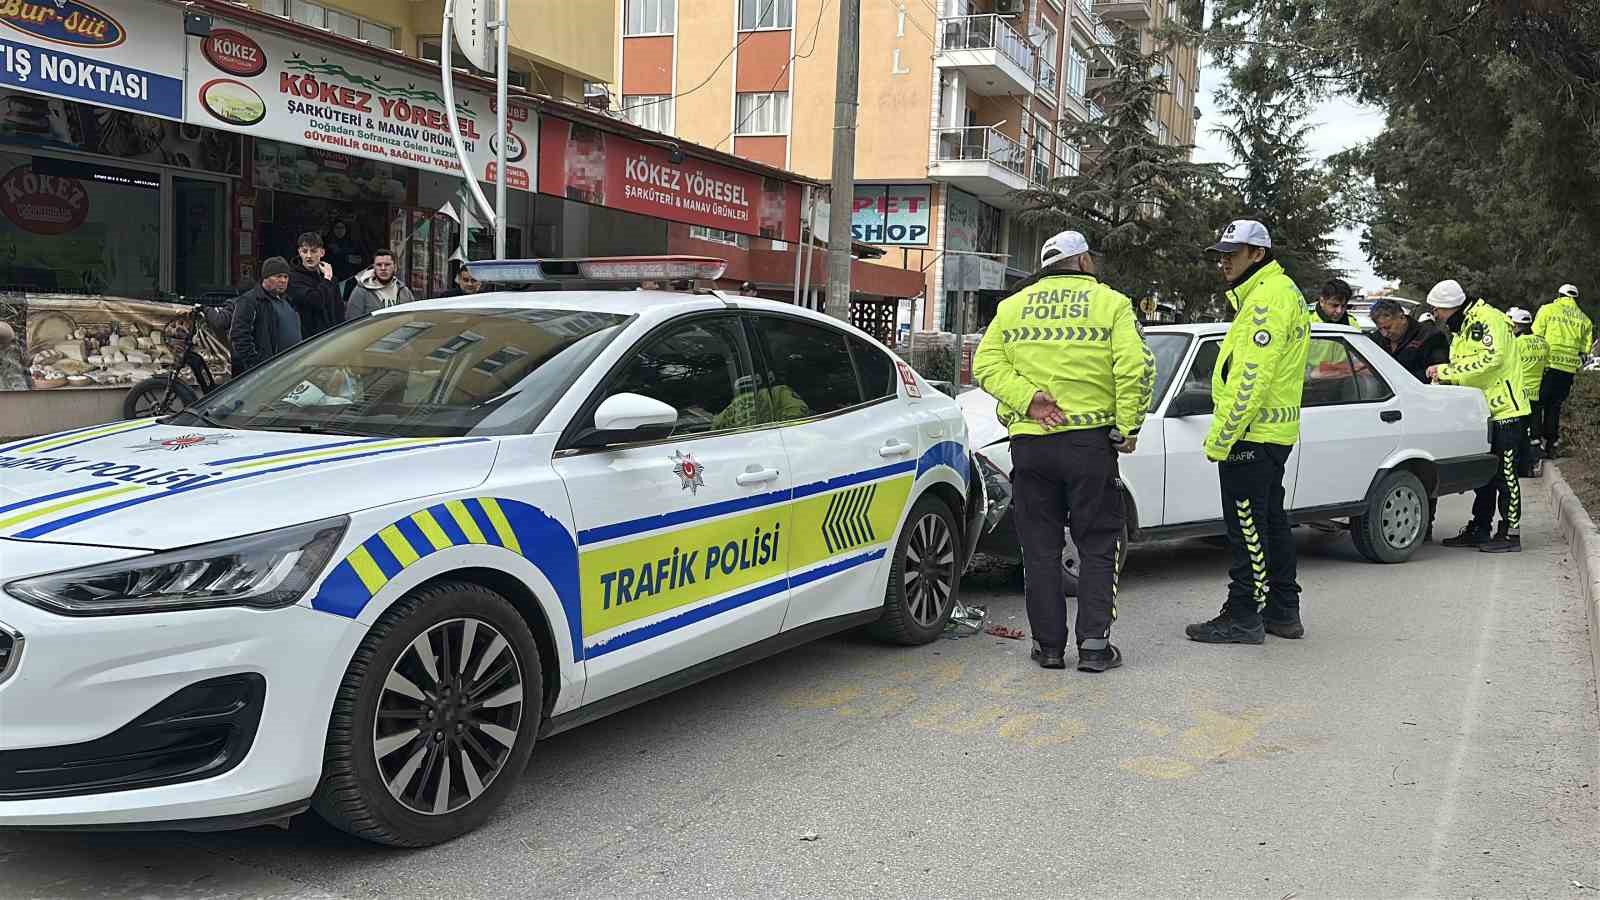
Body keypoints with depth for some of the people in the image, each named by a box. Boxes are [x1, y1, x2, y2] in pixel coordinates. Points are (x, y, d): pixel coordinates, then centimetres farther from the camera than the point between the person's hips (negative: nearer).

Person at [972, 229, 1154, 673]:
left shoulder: (1013, 305, 11)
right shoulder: (1110, 303, 2)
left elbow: (986, 362, -2)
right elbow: (1135, 367, -11)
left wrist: (1027, 398, -10)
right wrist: (1128, 426, -4)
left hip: (1028, 440, 2)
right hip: (1089, 438, -2)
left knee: (1040, 547, 9)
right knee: (1098, 545, 8)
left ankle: (1048, 644, 10)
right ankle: (1094, 643, 4)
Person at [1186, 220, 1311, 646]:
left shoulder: (1267, 298, -17)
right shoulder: (1280, 291, 18)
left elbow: (1251, 379, -23)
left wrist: (1220, 438, -20)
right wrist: (1227, 432, 20)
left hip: (1250, 434, -11)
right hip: (1273, 433, 11)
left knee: (1247, 527, -5)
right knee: (1270, 520, 16)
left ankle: (1242, 617, 1)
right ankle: (1283, 611, 25)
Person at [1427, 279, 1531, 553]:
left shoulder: (1488, 319, -15)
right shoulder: (1460, 330, 16)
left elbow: (1491, 358, -27)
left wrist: (1446, 371, -23)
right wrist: (1443, 377, -1)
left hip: (1504, 410, -10)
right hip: (1482, 412, 10)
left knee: (1504, 474, -5)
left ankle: (1510, 533, 1)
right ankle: (1479, 530, 19)